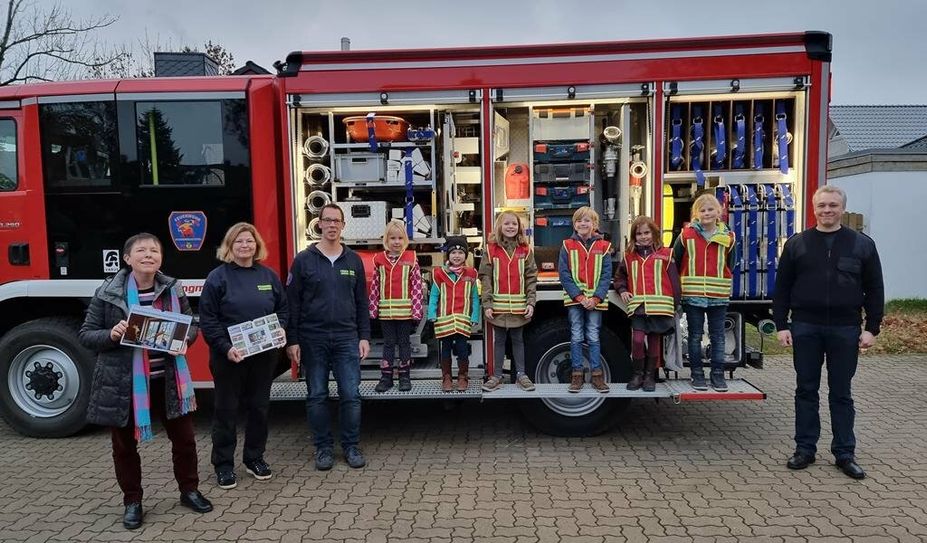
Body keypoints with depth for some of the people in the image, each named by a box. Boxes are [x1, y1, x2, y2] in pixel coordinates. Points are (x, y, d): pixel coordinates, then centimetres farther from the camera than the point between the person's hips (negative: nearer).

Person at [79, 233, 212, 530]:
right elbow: (85, 334, -2)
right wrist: (111, 335, -22)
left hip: (167, 379, 2)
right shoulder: (107, 293, -7)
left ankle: (189, 490, 32)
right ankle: (132, 501, 32)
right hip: (123, 381, -2)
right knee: (125, 445, 13)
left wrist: (185, 338, -14)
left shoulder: (173, 289, 0)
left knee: (184, 437, 11)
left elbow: (192, 324, 8)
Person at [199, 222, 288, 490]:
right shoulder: (218, 277, -5)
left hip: (264, 355, 4)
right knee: (226, 410, 5)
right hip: (229, 356, -4)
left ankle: (254, 458, 27)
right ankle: (223, 464, 18)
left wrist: (281, 328, -5)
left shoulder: (268, 275, 7)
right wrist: (225, 348, -18)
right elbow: (208, 319, -8)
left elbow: (283, 308, 15)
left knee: (259, 407, 12)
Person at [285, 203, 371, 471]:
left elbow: (362, 301, 10)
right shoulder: (304, 260, 0)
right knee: (317, 396, 7)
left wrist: (364, 336, 5)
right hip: (312, 340, -1)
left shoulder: (353, 260, 8)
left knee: (351, 395, 2)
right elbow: (292, 303, -1)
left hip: (347, 339, 2)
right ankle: (323, 447, 20)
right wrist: (292, 341, -5)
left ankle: (351, 446, 16)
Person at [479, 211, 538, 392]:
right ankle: (497, 376, 18)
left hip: (519, 306, 1)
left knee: (518, 340, 11)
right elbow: (485, 278, -3)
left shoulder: (525, 250, 3)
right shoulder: (491, 250, 0)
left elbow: (531, 278, 1)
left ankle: (521, 374, 21)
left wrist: (530, 302, -7)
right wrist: (487, 305, -9)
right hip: (498, 306, 0)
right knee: (499, 340, 9)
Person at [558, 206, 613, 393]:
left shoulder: (603, 246, 2)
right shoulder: (567, 245, 1)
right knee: (576, 337, 4)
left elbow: (606, 275, -2)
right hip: (574, 299, 0)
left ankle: (597, 375, 11)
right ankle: (577, 375, 11)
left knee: (593, 337, 5)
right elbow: (564, 274, -5)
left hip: (595, 299, 0)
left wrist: (596, 298, -13)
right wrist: (579, 297, -14)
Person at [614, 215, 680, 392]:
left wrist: (675, 304, 1)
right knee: (637, 339, -10)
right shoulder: (629, 256, 10)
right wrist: (622, 290, 2)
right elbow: (620, 277, 21)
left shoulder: (665, 254, 5)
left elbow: (673, 280, 4)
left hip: (659, 305, 0)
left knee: (654, 341, 7)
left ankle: (650, 375, 21)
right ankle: (638, 373, 9)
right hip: (638, 306, 1)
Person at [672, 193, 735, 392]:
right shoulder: (686, 235, -2)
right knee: (695, 336, 7)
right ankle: (697, 374, 17)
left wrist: (726, 289, 10)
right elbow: (674, 262, 3)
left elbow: (729, 266, 13)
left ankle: (717, 374, 18)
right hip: (693, 295, -1)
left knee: (718, 336, 8)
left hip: (719, 296, 2)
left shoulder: (727, 237, 4)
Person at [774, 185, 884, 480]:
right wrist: (781, 325, -1)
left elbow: (874, 290, 5)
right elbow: (782, 288, 4)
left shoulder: (862, 244, 4)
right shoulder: (797, 244, 4)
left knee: (841, 394, 8)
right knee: (806, 390, 8)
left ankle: (844, 453, 17)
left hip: (845, 329, 0)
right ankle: (805, 448, 17)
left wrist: (872, 328, -1)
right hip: (805, 328, 0)